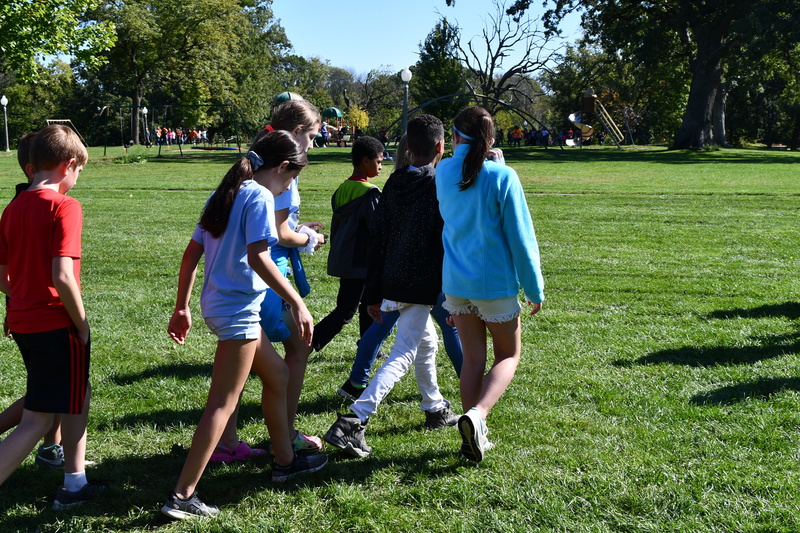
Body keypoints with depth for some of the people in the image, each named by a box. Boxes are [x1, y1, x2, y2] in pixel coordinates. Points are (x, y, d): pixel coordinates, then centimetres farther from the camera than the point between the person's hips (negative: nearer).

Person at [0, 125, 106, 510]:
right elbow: (62, 276, -23)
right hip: (56, 325, -8)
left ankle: (75, 484, 32)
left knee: (78, 396, 23)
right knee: (38, 420, -2)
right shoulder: (64, 206, -15)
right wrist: (82, 325, -12)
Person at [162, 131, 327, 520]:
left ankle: (285, 460, 36)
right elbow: (257, 257, -24)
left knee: (277, 375, 23)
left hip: (218, 303, 10)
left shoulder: (226, 194, 13)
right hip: (237, 309, -10)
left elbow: (191, 254, 13)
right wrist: (297, 303, -21)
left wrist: (182, 308, 17)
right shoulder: (260, 196, -12)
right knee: (223, 403, -6)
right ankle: (182, 496, -5)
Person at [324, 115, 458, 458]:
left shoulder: (394, 183, 7)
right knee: (403, 356, -7)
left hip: (392, 284, 8)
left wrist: (374, 294, 14)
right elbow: (448, 242, -12)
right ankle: (353, 422, -17)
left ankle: (435, 409, 40)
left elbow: (377, 239, 9)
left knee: (426, 344, 26)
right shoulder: (440, 185, -11)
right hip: (421, 286, -8)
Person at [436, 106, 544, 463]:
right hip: (495, 282, -4)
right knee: (508, 355, 12)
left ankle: (474, 436, 16)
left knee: (472, 358, 14)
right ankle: (477, 414, -10)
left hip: (455, 282, 4)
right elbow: (520, 236, -10)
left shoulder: (443, 173, -1)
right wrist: (534, 288, -1)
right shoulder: (502, 177, -13)